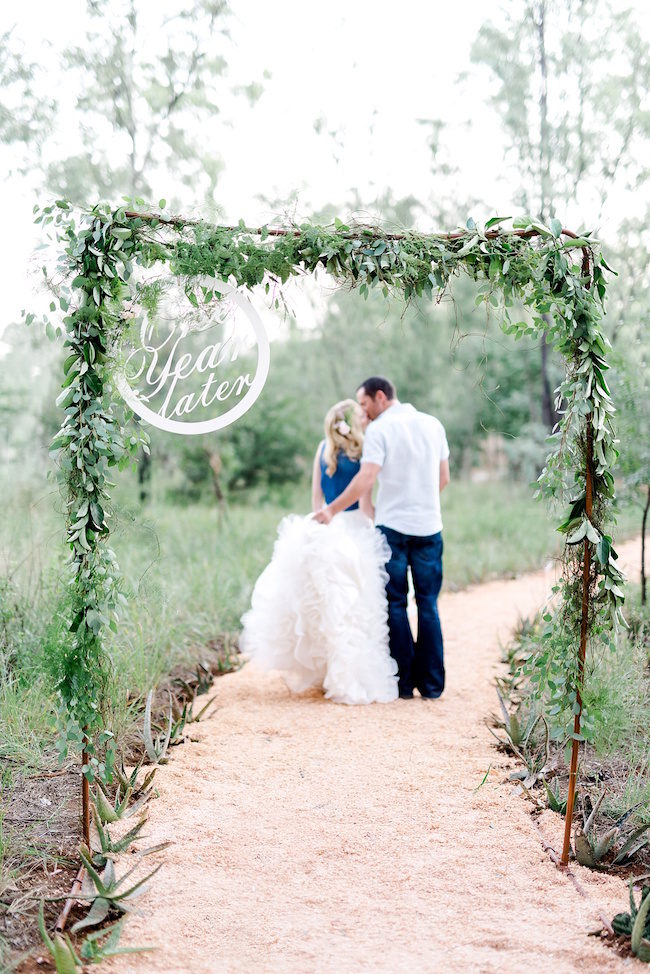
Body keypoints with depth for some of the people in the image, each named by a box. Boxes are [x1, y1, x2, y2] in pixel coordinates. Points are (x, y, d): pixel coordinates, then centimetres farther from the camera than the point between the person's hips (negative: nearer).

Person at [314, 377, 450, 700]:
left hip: (393, 527, -4)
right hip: (429, 527, 4)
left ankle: (404, 682, 5)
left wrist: (331, 510, -8)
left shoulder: (379, 430, -7)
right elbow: (443, 478, 14)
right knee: (428, 605, 8)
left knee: (395, 605, 5)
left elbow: (365, 480, -15)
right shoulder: (433, 424, 10)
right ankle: (432, 684, 8)